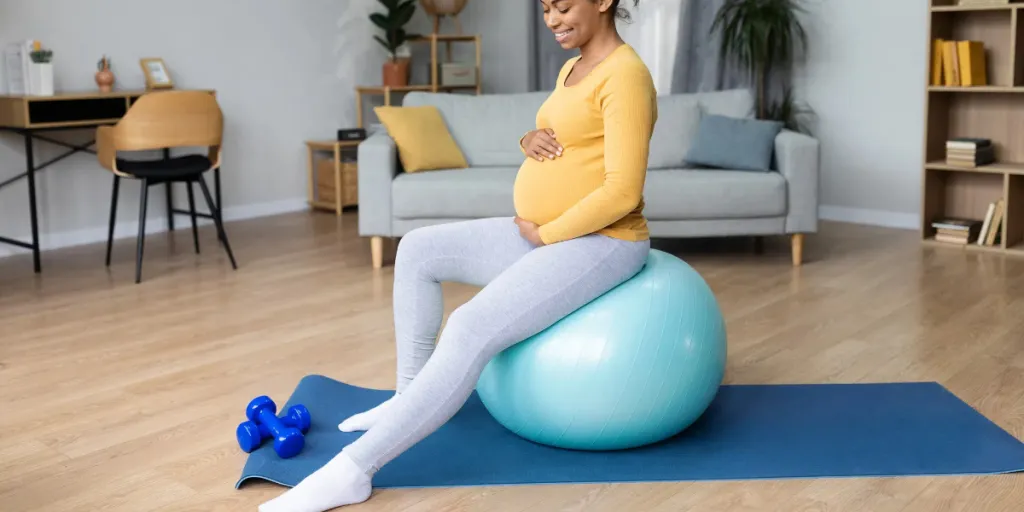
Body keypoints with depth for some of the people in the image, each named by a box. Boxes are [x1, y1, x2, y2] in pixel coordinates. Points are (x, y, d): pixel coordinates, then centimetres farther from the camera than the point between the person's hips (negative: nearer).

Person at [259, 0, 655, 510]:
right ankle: (410, 395, 14)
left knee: (471, 329, -27)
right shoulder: (573, 67, 12)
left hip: (598, 244, -10)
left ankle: (354, 468, -26)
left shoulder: (624, 74, -18)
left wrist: (546, 234, -15)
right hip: (547, 235, 10)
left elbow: (622, 191, -25)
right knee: (418, 249, 10)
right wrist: (530, 141, -2)